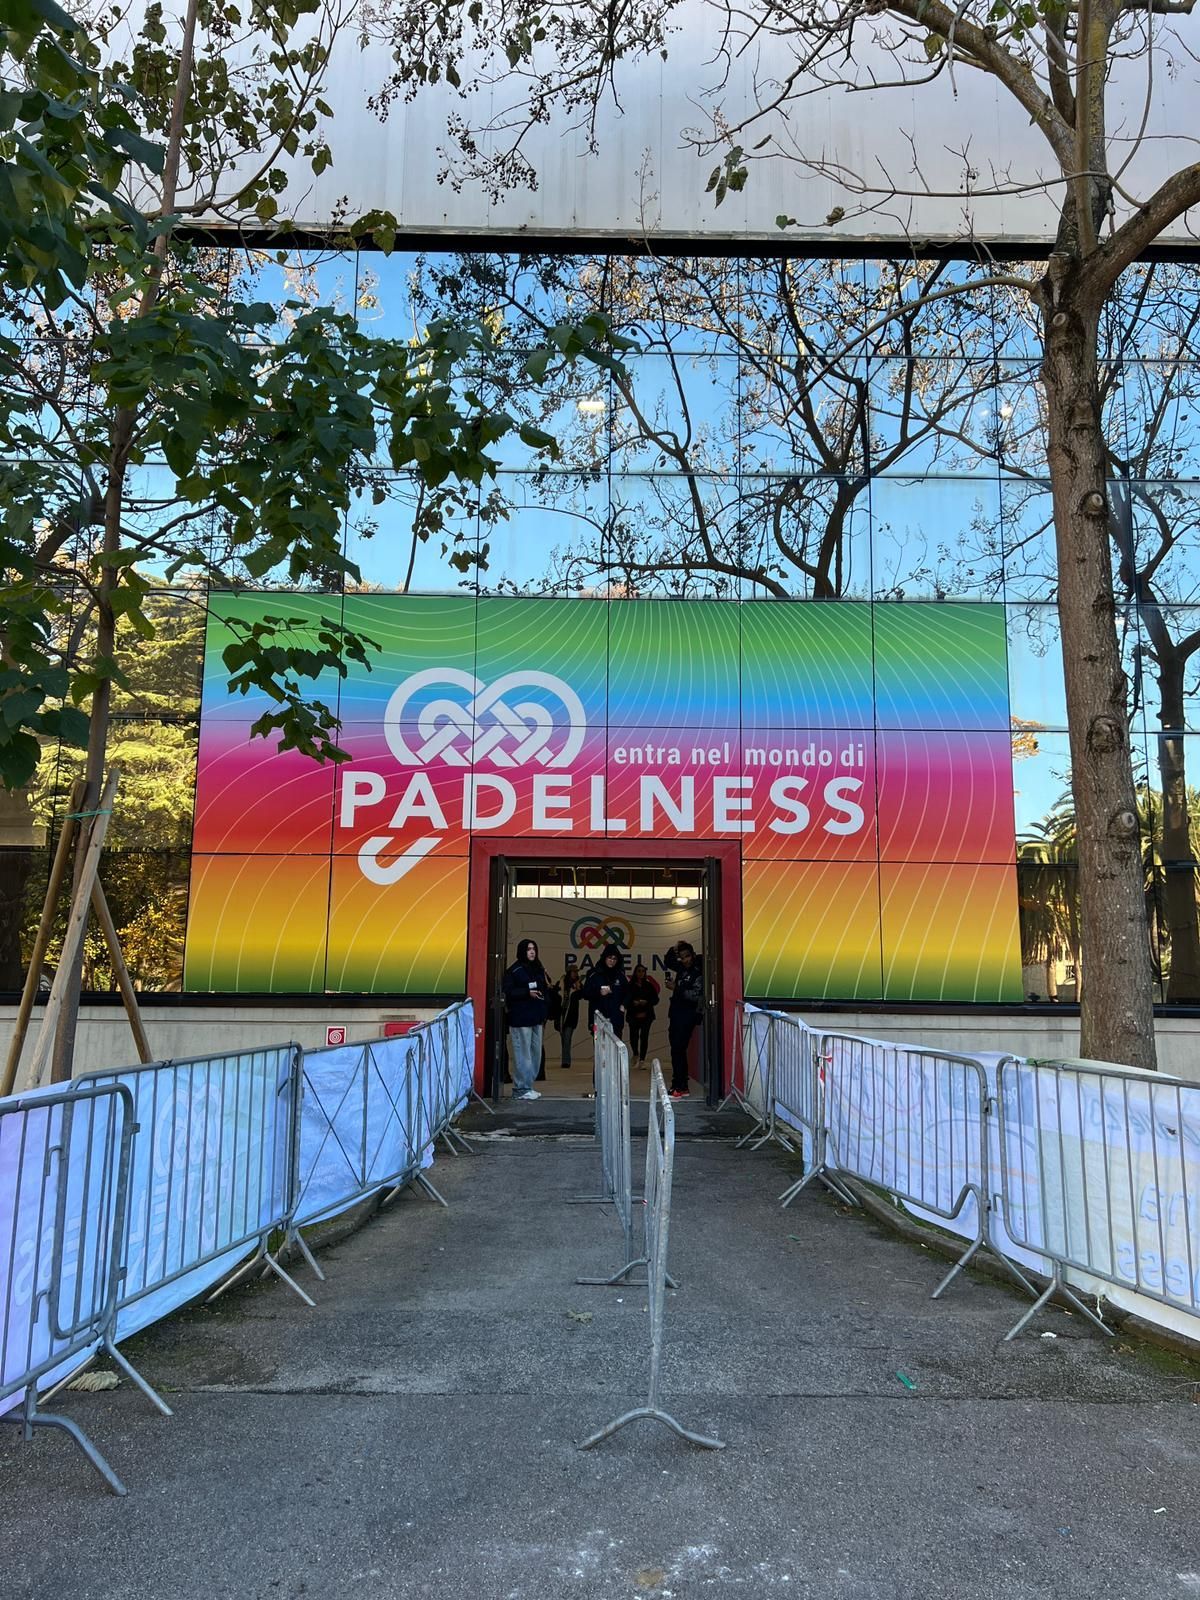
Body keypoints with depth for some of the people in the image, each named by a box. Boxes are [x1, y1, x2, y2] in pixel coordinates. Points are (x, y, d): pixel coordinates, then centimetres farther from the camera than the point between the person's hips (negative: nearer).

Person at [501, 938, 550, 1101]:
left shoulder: (538, 969, 15)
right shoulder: (515, 970, -7)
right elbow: (508, 992, -13)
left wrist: (547, 986, 7)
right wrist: (528, 992, -20)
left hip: (536, 1018, 8)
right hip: (520, 1019, -8)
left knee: (535, 1053, 11)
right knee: (523, 1054, -6)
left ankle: (528, 1086, 20)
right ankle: (521, 1089, 1)